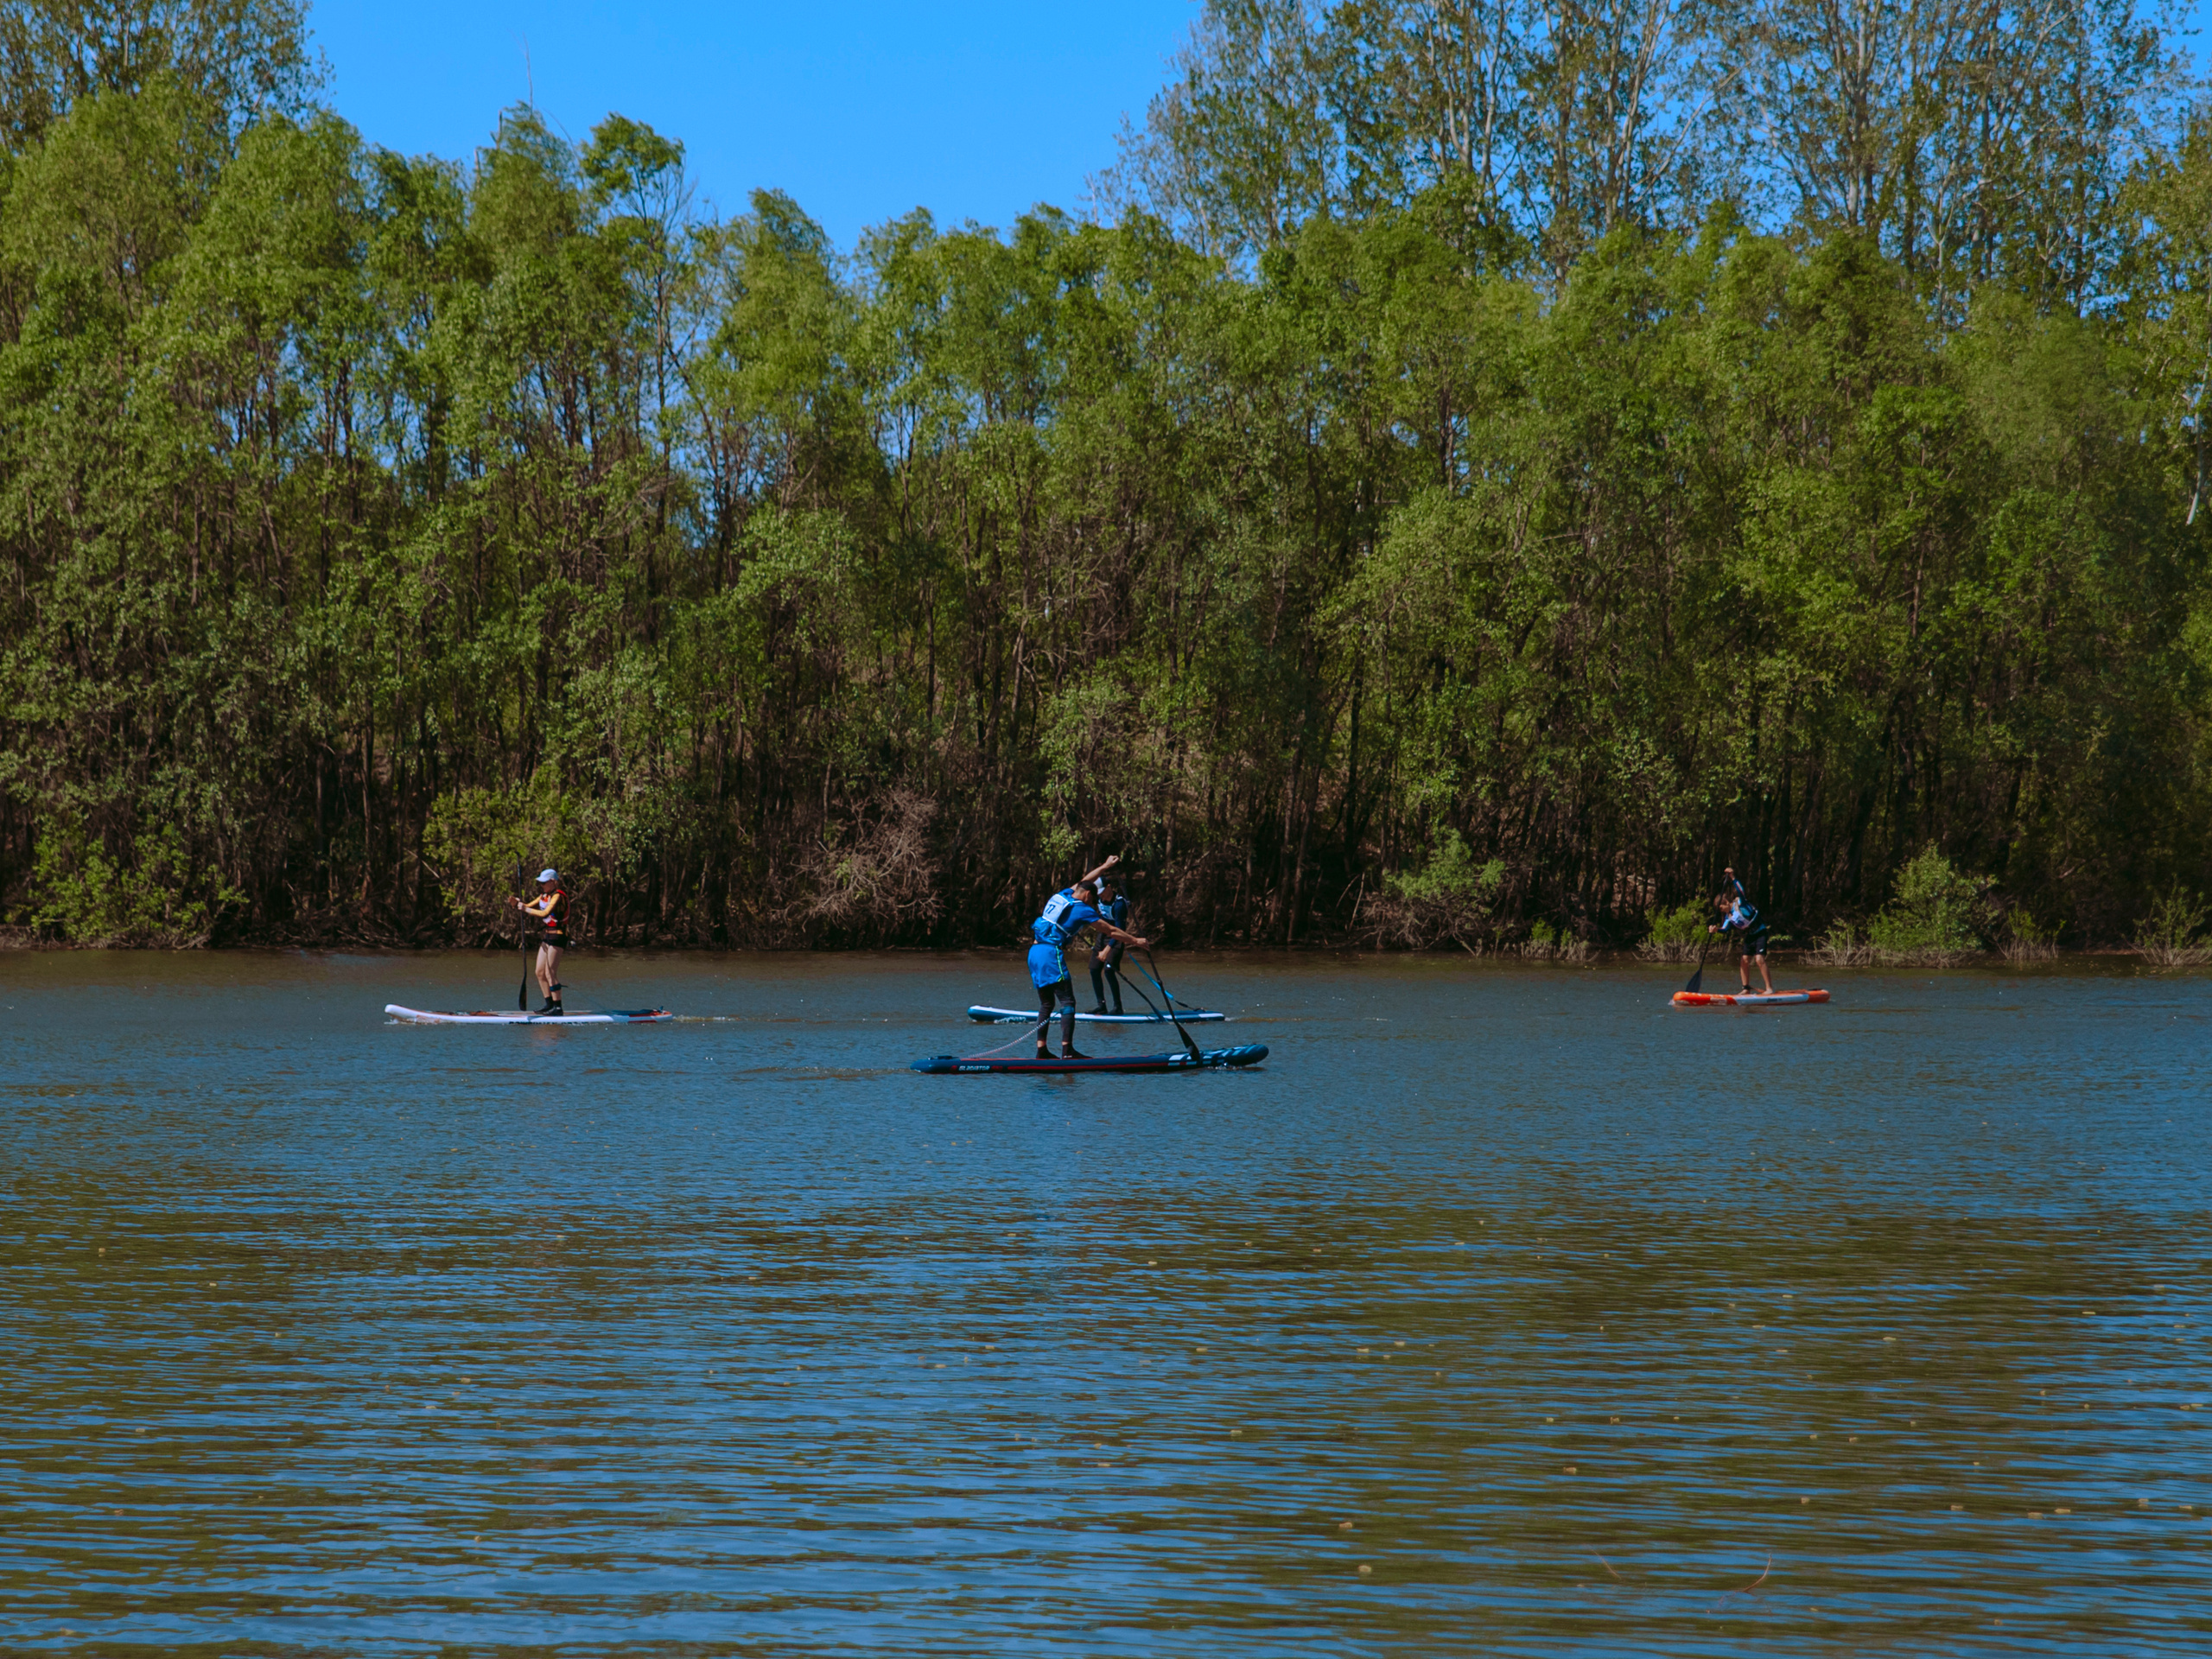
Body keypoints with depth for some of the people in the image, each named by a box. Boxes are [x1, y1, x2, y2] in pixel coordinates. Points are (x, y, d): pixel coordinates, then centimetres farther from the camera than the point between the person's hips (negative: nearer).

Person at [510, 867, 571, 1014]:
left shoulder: (558, 896, -16)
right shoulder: (545, 895, 14)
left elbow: (545, 913, -29)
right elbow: (528, 907, 15)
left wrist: (525, 909, -24)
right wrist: (516, 902, -5)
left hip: (557, 936, -10)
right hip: (547, 936, 10)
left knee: (550, 973, -10)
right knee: (540, 972, 10)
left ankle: (558, 1007, -6)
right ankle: (549, 1004, 18)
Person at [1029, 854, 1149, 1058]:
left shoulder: (1062, 896, 18)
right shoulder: (1082, 910, -2)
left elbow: (1084, 882, 38)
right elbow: (1111, 931, 3)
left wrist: (1105, 866, 47)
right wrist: (1136, 941, 14)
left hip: (1034, 952, 8)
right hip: (1052, 954, -8)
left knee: (1046, 1003, 13)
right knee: (1067, 1002, -8)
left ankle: (1041, 1050, 9)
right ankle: (1067, 1050, -17)